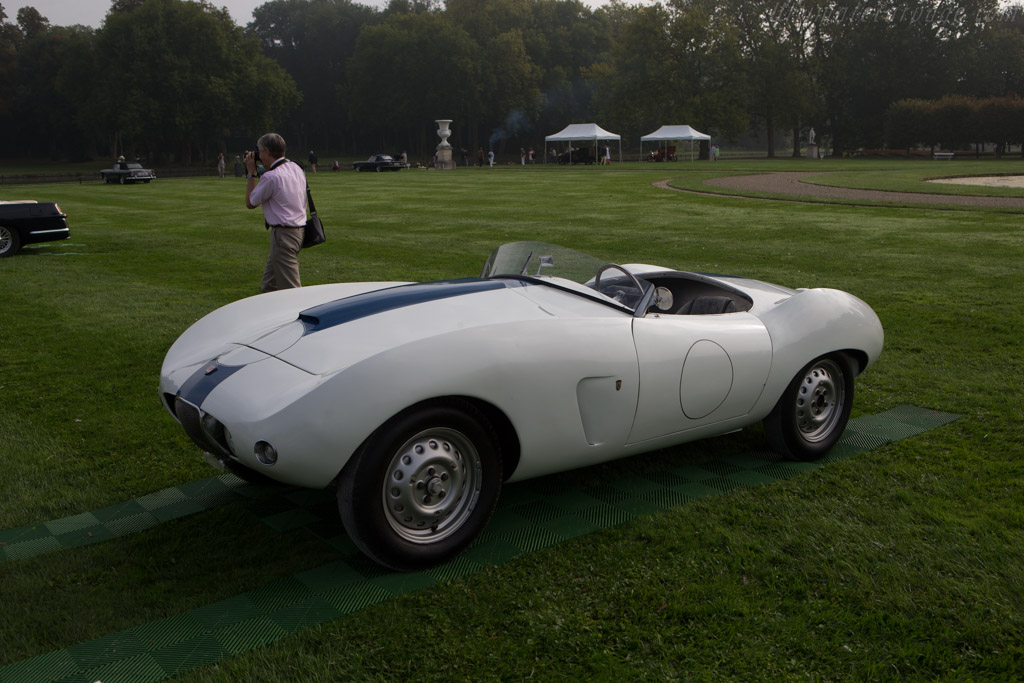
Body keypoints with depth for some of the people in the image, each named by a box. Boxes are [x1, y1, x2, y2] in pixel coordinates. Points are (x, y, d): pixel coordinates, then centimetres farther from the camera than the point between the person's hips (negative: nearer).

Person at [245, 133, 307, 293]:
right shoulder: (296, 168, 10)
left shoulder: (272, 176, -16)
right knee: (268, 286, 17)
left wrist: (251, 173, 4)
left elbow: (250, 203, -3)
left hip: (283, 234, -10)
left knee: (290, 288, -8)